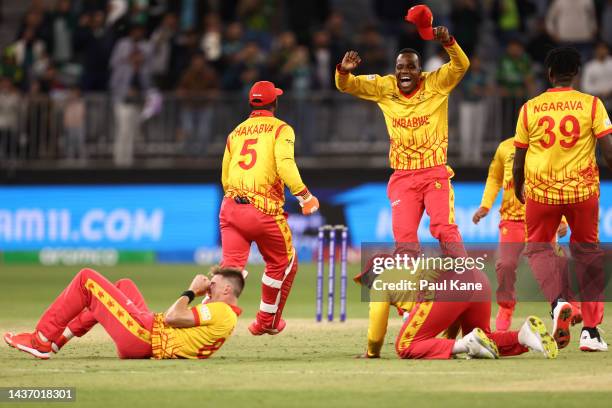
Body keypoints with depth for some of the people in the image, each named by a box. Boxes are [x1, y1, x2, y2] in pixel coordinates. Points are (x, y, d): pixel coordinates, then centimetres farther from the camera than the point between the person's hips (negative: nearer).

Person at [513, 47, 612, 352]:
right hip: (583, 189, 0)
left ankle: (557, 301, -14)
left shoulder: (530, 108, 0)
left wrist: (518, 188, 23)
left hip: (541, 190, 0)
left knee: (538, 248, 16)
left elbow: (518, 157, 7)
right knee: (587, 251, 15)